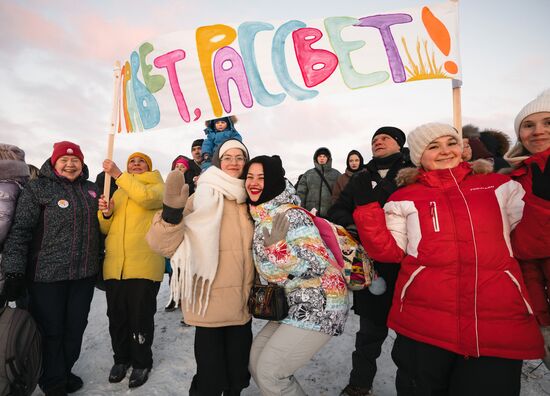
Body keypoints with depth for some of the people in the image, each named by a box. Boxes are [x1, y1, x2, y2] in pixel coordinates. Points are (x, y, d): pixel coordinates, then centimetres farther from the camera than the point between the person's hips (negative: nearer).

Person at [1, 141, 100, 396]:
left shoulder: (91, 189, 11)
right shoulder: (38, 188, -4)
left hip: (85, 274, 4)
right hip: (48, 274, -4)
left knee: (75, 328, 14)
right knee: (51, 330, 7)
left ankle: (65, 372, 36)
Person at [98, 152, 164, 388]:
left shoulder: (157, 186, 6)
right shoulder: (119, 192, 21)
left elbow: (147, 197, -20)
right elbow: (105, 228, 18)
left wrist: (118, 174, -18)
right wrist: (106, 213, -3)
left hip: (144, 265, -5)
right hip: (114, 265, 5)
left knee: (141, 317, 4)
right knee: (117, 316, 13)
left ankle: (141, 362, 23)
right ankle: (121, 358, 33)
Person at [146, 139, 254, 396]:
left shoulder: (249, 199, 6)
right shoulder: (203, 197, -9)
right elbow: (165, 244, -18)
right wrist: (172, 212, -35)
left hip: (243, 301, 5)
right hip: (210, 301, -5)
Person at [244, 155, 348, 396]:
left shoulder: (291, 215, -19)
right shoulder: (259, 216, 8)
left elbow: (317, 265, -25)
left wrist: (278, 245, -33)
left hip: (317, 305, -9)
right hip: (294, 304, 9)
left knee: (269, 372, -6)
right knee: (256, 361, 13)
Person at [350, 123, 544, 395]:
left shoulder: (500, 186, 11)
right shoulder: (405, 198, 5)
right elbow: (387, 251, -2)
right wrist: (367, 206, -9)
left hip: (500, 322, 2)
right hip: (422, 323, -1)